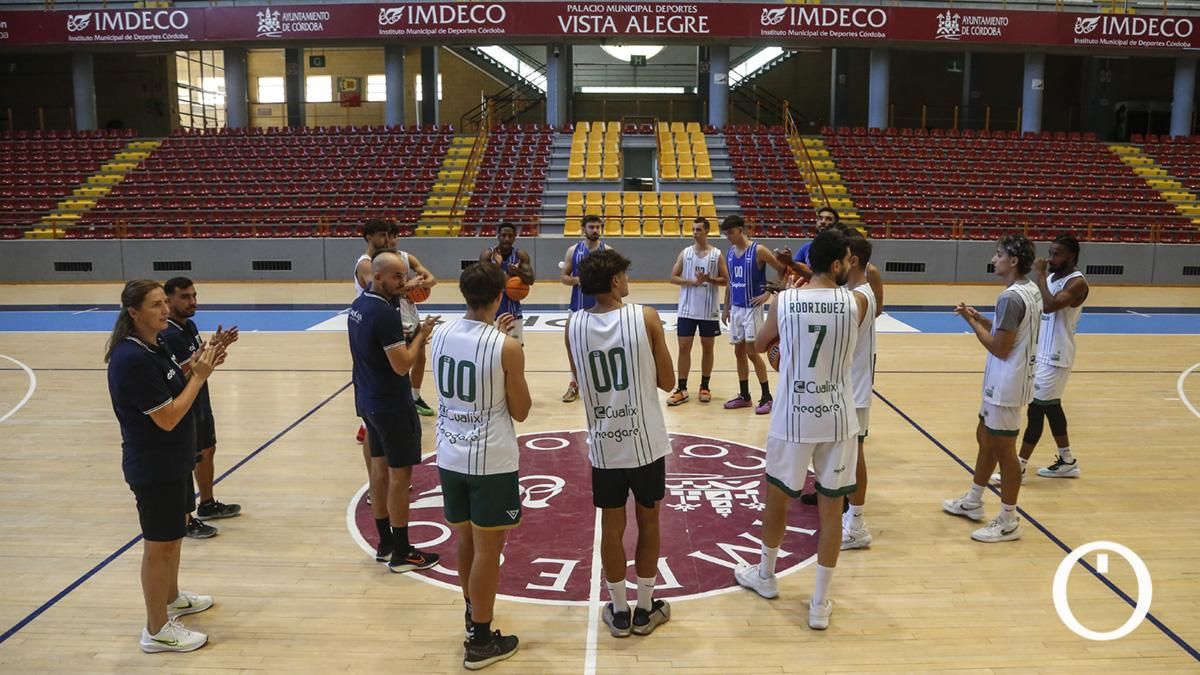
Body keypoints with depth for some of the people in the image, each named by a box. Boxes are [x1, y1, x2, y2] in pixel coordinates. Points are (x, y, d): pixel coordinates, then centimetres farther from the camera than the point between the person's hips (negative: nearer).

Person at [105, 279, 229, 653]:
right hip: (153, 468, -10)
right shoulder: (132, 359, -26)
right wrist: (200, 376, -18)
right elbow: (168, 417, -25)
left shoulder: (153, 347, 4)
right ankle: (157, 630, 19)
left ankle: (172, 598, 45)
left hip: (173, 461, 10)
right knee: (159, 545, 4)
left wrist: (197, 367, -1)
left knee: (175, 533, 24)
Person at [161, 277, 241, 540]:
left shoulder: (190, 325, 5)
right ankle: (185, 521, 15)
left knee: (207, 451, 21)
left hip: (201, 403, 10)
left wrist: (217, 345, 0)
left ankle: (208, 504, 38)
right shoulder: (167, 335, -25)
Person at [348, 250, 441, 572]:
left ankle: (385, 543, 27)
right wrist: (422, 334, -10)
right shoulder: (385, 313, -23)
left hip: (368, 401, 9)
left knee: (380, 468, 16)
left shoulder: (358, 305, 7)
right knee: (399, 475, 0)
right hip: (392, 406, -9)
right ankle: (402, 553, 9)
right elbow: (402, 365, -24)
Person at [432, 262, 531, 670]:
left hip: (450, 457, 6)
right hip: (491, 462, -6)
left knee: (465, 541, 21)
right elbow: (520, 411, -7)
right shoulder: (507, 348, -16)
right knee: (487, 549, 6)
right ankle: (481, 640, 17)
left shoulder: (441, 335, 0)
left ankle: (473, 612, 40)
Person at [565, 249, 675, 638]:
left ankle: (619, 612, 25)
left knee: (612, 527, 14)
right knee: (648, 523, 14)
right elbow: (667, 383, -4)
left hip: (604, 444, 2)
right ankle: (645, 611, 26)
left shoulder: (573, 326, -4)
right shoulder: (646, 318, -12)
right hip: (645, 442, -2)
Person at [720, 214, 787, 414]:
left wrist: (768, 293, -13)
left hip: (752, 308, -7)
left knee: (752, 352, -7)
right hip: (736, 308, 7)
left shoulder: (758, 251, -13)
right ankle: (744, 396, 20)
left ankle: (766, 397, 3)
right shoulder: (729, 253, 7)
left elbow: (783, 270, -10)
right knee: (739, 352, 10)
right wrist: (726, 307, 15)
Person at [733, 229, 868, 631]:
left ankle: (765, 576, 40)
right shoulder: (857, 302, -7)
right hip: (838, 420, 0)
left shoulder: (784, 301, -6)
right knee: (831, 509, 10)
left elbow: (759, 346, 12)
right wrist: (844, 280, 17)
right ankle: (820, 603, 18)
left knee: (777, 498, 20)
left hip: (792, 419, 0)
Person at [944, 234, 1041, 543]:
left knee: (1003, 449, 0)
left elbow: (999, 348, -22)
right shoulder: (1031, 290, 8)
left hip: (1006, 385, -11)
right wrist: (980, 318, 9)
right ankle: (973, 501, 36)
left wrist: (971, 321, -12)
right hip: (1003, 381, 11)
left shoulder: (1011, 297, -23)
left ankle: (1008, 521, 11)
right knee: (985, 436, 21)